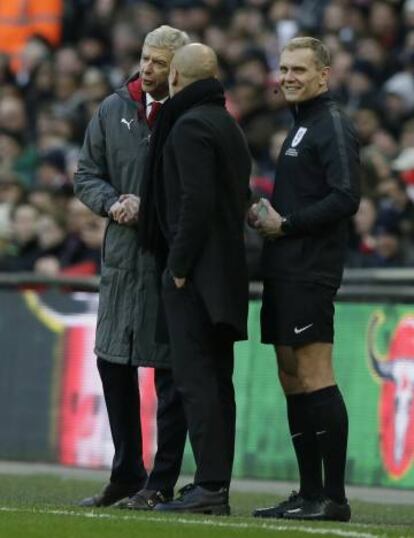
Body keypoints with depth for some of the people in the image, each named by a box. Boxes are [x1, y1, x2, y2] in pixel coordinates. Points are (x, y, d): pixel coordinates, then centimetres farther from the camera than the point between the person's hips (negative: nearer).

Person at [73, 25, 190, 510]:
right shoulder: (114, 110, 8)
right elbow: (86, 175, 11)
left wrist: (149, 206, -15)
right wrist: (114, 203, -7)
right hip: (122, 253, 5)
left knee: (170, 372, -1)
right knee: (113, 362, 10)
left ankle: (161, 482, 6)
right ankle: (126, 474, 22)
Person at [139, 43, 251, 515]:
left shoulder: (190, 126, -11)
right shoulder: (228, 125, 18)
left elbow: (197, 200, -20)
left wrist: (179, 265, -16)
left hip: (196, 269, -10)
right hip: (225, 271, 10)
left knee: (195, 377, -11)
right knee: (216, 379, 11)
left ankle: (210, 485, -14)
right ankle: (216, 483, 13)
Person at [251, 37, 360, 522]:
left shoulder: (333, 127, -8)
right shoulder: (299, 127, 21)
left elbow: (345, 199, -18)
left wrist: (287, 224, -14)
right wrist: (264, 214, 7)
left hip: (310, 272, -10)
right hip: (284, 269, 10)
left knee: (314, 377, -11)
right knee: (292, 378, 9)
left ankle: (333, 496, -10)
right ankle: (310, 494, 13)